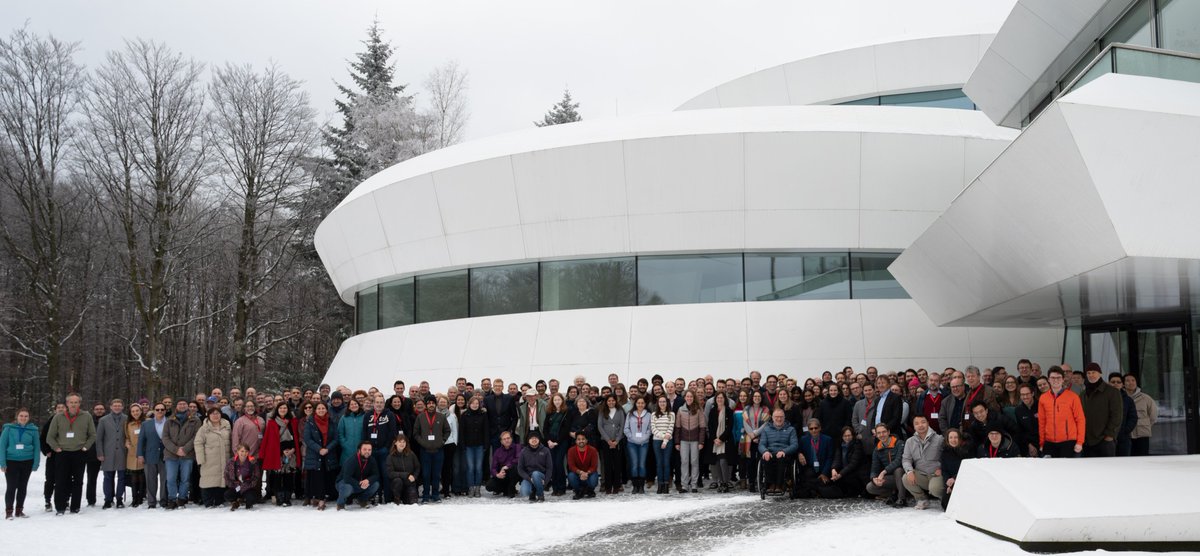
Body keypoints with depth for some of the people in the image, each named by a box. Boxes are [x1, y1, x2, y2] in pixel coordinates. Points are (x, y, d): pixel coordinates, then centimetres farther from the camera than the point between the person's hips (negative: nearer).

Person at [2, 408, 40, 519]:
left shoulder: (33, 430, 1)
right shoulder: (9, 428, -3)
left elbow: (37, 447, 4)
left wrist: (36, 463, -3)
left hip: (27, 462, 2)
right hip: (11, 461, -2)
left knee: (23, 487, 9)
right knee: (11, 487, -6)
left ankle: (19, 510, 20)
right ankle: (9, 511, 2)